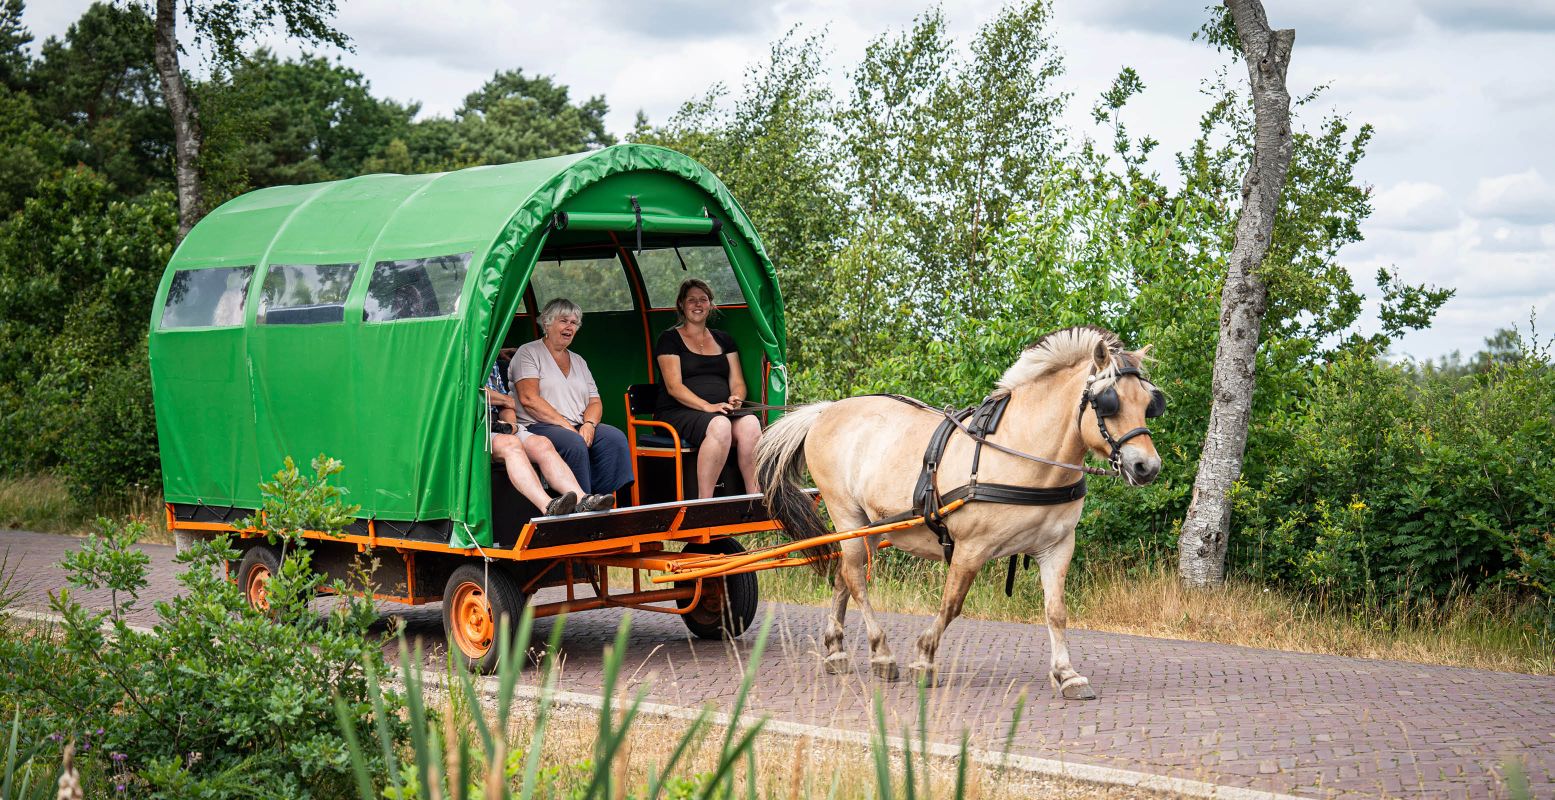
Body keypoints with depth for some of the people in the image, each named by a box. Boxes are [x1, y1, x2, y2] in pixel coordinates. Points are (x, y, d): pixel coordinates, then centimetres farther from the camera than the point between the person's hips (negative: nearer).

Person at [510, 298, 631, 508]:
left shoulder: (579, 361, 25)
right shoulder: (529, 353, 5)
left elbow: (595, 402, 18)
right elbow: (529, 399, -9)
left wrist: (589, 424, -7)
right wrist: (565, 425, -17)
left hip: (578, 428, 6)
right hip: (537, 427, -6)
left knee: (615, 437, -22)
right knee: (575, 443, -36)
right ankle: (582, 505, -34)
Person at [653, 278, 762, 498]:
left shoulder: (724, 340, 23)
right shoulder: (670, 339, 7)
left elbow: (737, 382, 17)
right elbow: (674, 387, -5)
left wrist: (736, 398, -9)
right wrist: (708, 407, -20)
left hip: (723, 410, 5)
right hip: (679, 413, -4)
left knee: (750, 423, -30)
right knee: (719, 425, -38)